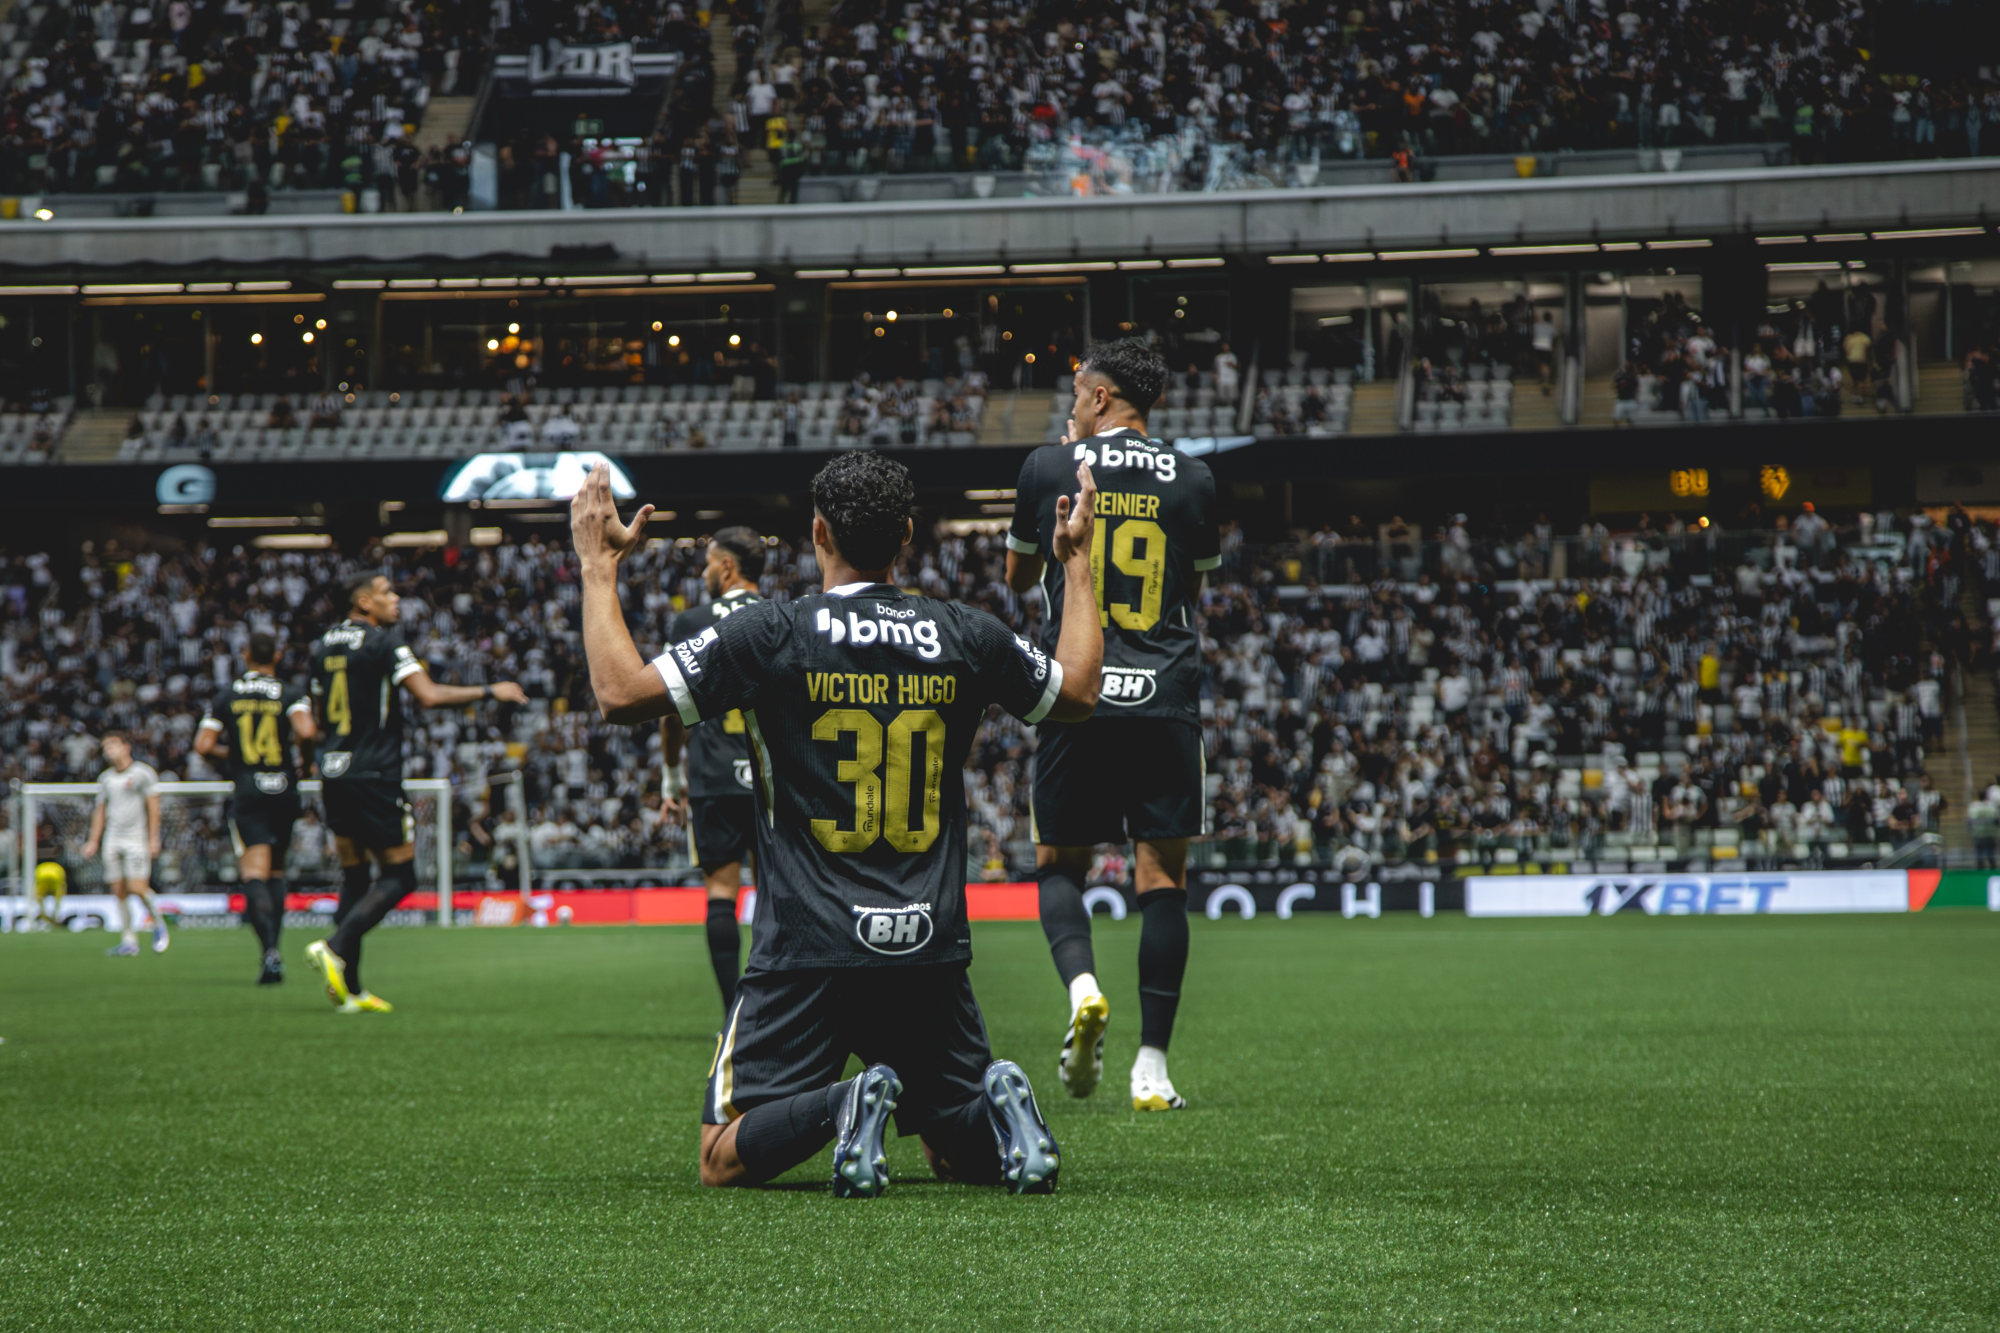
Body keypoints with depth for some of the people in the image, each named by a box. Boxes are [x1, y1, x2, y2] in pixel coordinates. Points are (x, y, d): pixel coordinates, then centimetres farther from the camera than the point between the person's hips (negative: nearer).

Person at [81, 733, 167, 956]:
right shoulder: (105, 778, 14)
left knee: (137, 887, -15)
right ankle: (128, 941, 3)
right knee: (119, 891, -1)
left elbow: (153, 808, -3)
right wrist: (93, 841, 14)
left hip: (136, 840, -5)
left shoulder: (143, 773, -2)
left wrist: (153, 839, -9)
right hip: (112, 840, 5)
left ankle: (158, 923, 10)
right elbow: (100, 811, 20)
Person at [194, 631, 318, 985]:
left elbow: (203, 745, 1)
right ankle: (272, 950, 13)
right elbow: (306, 731, -18)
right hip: (284, 789, 1)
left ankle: (271, 951, -30)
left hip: (246, 792, -1)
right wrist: (296, 748, 4)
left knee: (254, 874, -9)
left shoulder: (227, 696, 5)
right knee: (276, 869, 18)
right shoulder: (291, 695, 0)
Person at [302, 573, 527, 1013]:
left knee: (354, 876, 13)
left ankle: (350, 990, 7)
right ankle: (335, 948, -17)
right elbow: (429, 696, -19)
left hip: (334, 776, 8)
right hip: (374, 776, -8)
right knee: (399, 875, 1)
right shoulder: (383, 642, -10)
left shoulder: (324, 646, 13)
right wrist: (491, 692, -9)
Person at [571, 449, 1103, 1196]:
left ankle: (840, 1106, -27)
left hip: (806, 949, -3)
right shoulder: (967, 638, 5)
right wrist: (1079, 566, 36)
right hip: (931, 951, 3)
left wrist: (599, 567, 8)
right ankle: (995, 1106, -17)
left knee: (726, 1159, 3)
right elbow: (1079, 694, 23)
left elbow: (621, 693, -5)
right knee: (958, 1152, 18)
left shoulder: (770, 635, -5)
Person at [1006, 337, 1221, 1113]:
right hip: (1166, 701, 1)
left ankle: (1081, 984, -17)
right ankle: (1151, 1066, -1)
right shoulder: (1190, 480, 4)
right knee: (1162, 876, 3)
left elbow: (1017, 576, 18)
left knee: (1059, 865, 13)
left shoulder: (1048, 468, 1)